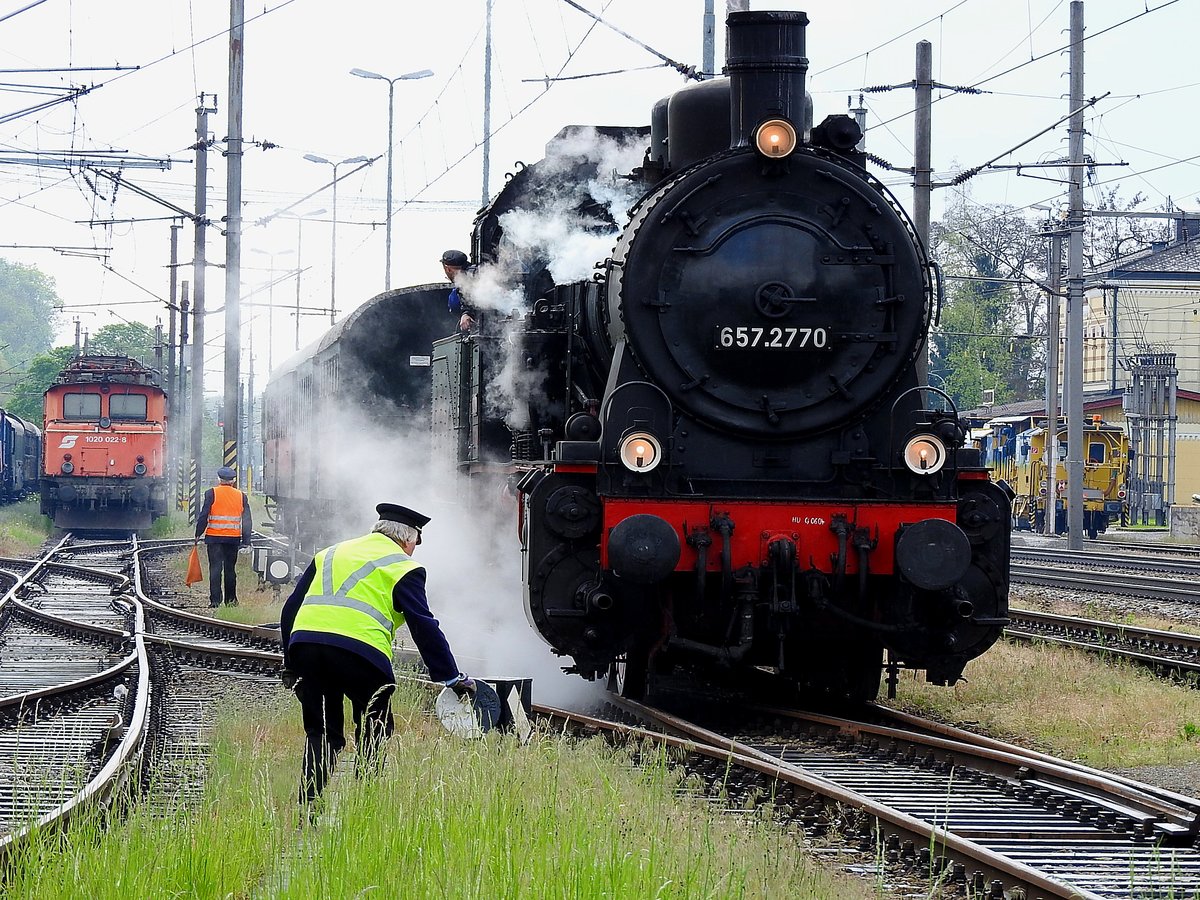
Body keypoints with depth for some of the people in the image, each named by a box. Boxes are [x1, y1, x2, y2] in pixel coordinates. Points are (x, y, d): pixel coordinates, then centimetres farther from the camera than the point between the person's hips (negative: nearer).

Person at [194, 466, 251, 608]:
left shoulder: (212, 493, -5)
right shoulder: (241, 496, 6)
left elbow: (203, 515, -7)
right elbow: (246, 520, 8)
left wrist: (198, 534, 2)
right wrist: (246, 541, 12)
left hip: (214, 537, -3)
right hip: (233, 538, 3)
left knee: (215, 569, -3)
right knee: (230, 569, 12)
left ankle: (215, 600, -8)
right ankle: (231, 599, 16)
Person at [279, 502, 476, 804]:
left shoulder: (328, 554, 28)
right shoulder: (402, 567, 12)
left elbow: (291, 609, 26)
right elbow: (424, 627, 5)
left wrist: (290, 664, 31)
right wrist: (452, 678, 9)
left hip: (303, 641, 5)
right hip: (360, 649, -5)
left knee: (320, 735, 15)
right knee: (375, 736, 10)